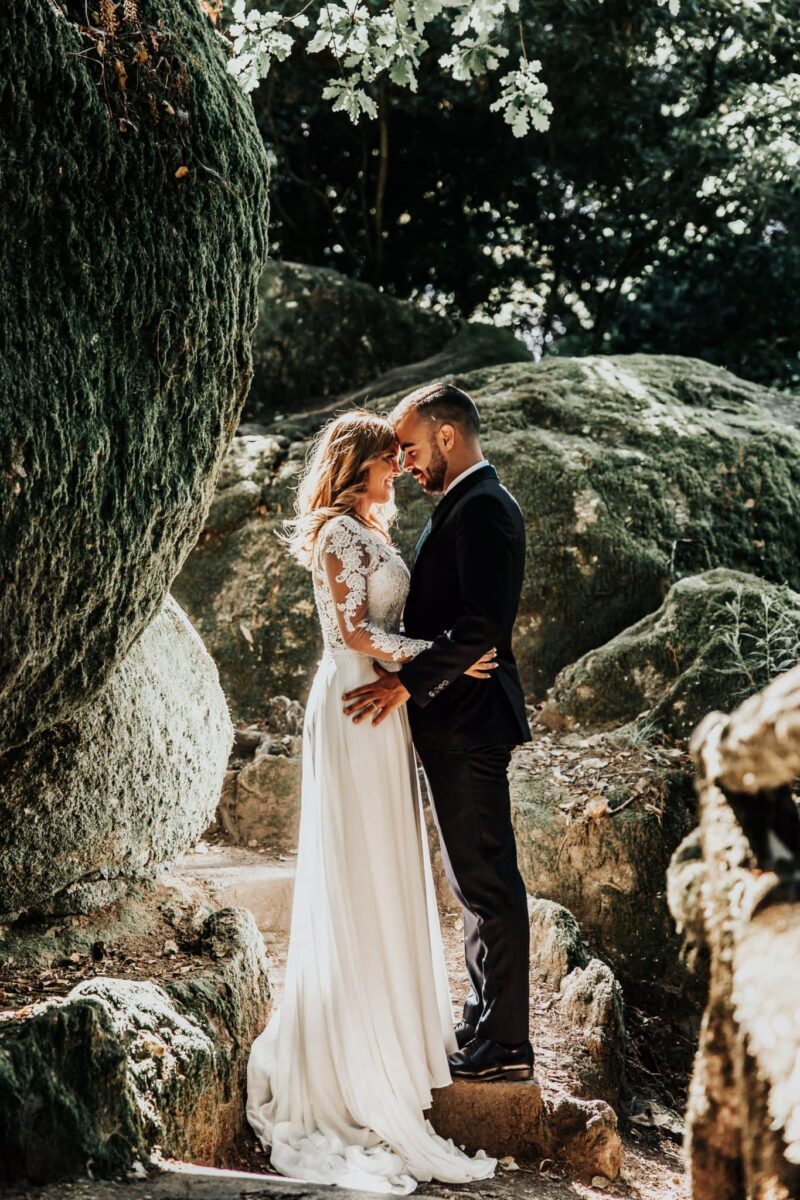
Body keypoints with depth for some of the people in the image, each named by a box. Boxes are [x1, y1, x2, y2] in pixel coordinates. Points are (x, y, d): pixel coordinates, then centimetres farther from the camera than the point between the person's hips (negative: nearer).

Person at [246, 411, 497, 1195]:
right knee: (359, 871, -6)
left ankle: (382, 1028, 22)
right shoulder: (339, 532, -12)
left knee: (382, 870, 13)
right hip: (355, 707, -10)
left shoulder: (367, 532, 17)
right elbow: (355, 631, -17)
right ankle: (351, 1064, 0)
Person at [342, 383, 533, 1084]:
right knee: (478, 881, 16)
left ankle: (505, 1045, 3)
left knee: (488, 882, -4)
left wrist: (408, 683, -22)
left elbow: (484, 623, -24)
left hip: (467, 723, -11)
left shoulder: (483, 508, -15)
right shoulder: (464, 506, 17)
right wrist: (409, 680, 12)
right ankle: (486, 1027, 26)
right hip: (456, 720, 11)